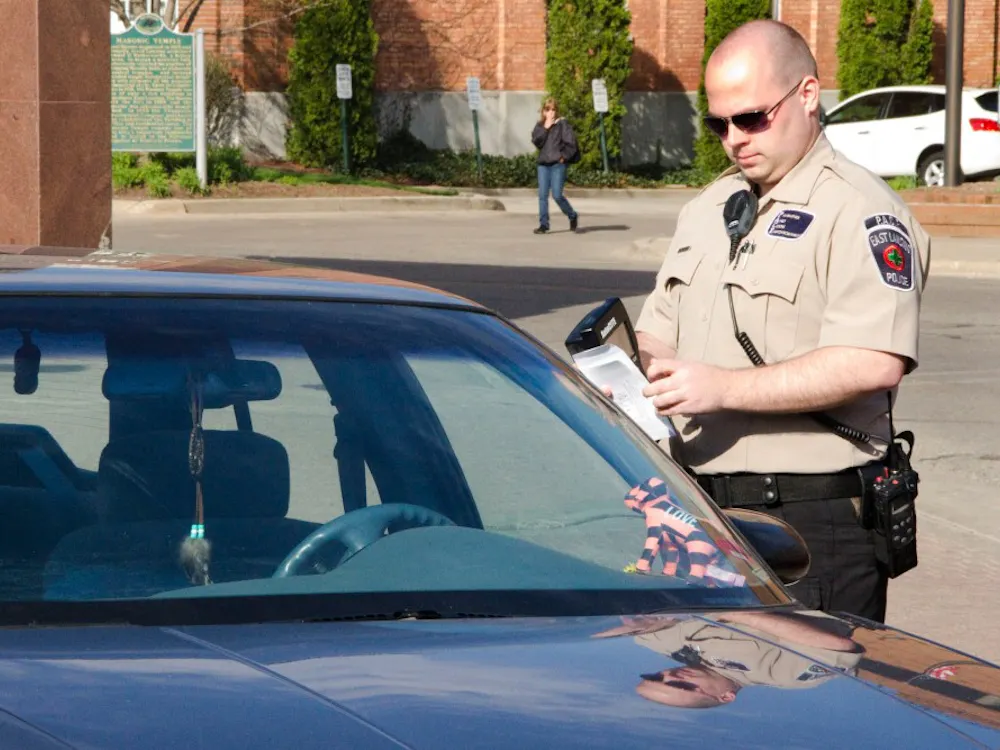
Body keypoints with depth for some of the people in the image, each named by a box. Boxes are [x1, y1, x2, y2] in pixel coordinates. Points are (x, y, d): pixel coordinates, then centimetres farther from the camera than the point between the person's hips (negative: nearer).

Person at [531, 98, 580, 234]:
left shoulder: (562, 124, -1)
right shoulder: (540, 125, 11)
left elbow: (571, 142, -5)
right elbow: (536, 141, -3)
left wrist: (564, 156, -9)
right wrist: (545, 128, -10)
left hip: (558, 164, -5)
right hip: (543, 164, 5)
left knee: (557, 195, -8)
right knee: (542, 195, 1)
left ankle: (573, 216, 14)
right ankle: (543, 224, 5)